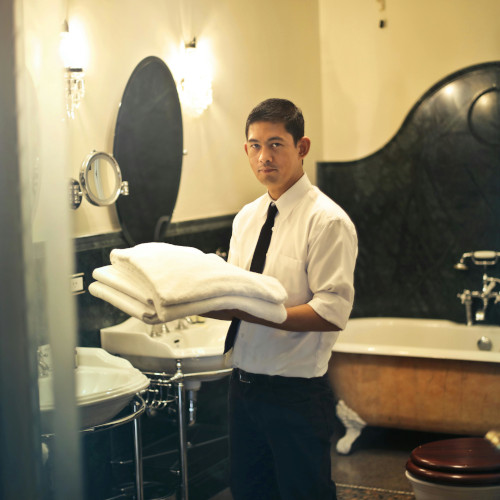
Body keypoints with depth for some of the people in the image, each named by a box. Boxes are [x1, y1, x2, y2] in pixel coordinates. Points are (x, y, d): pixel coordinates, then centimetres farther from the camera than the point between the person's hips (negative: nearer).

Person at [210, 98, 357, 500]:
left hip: (297, 392, -7)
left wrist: (247, 311, -26)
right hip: (244, 384, 7)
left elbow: (332, 312, -21)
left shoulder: (327, 221, -13)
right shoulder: (246, 218, 10)